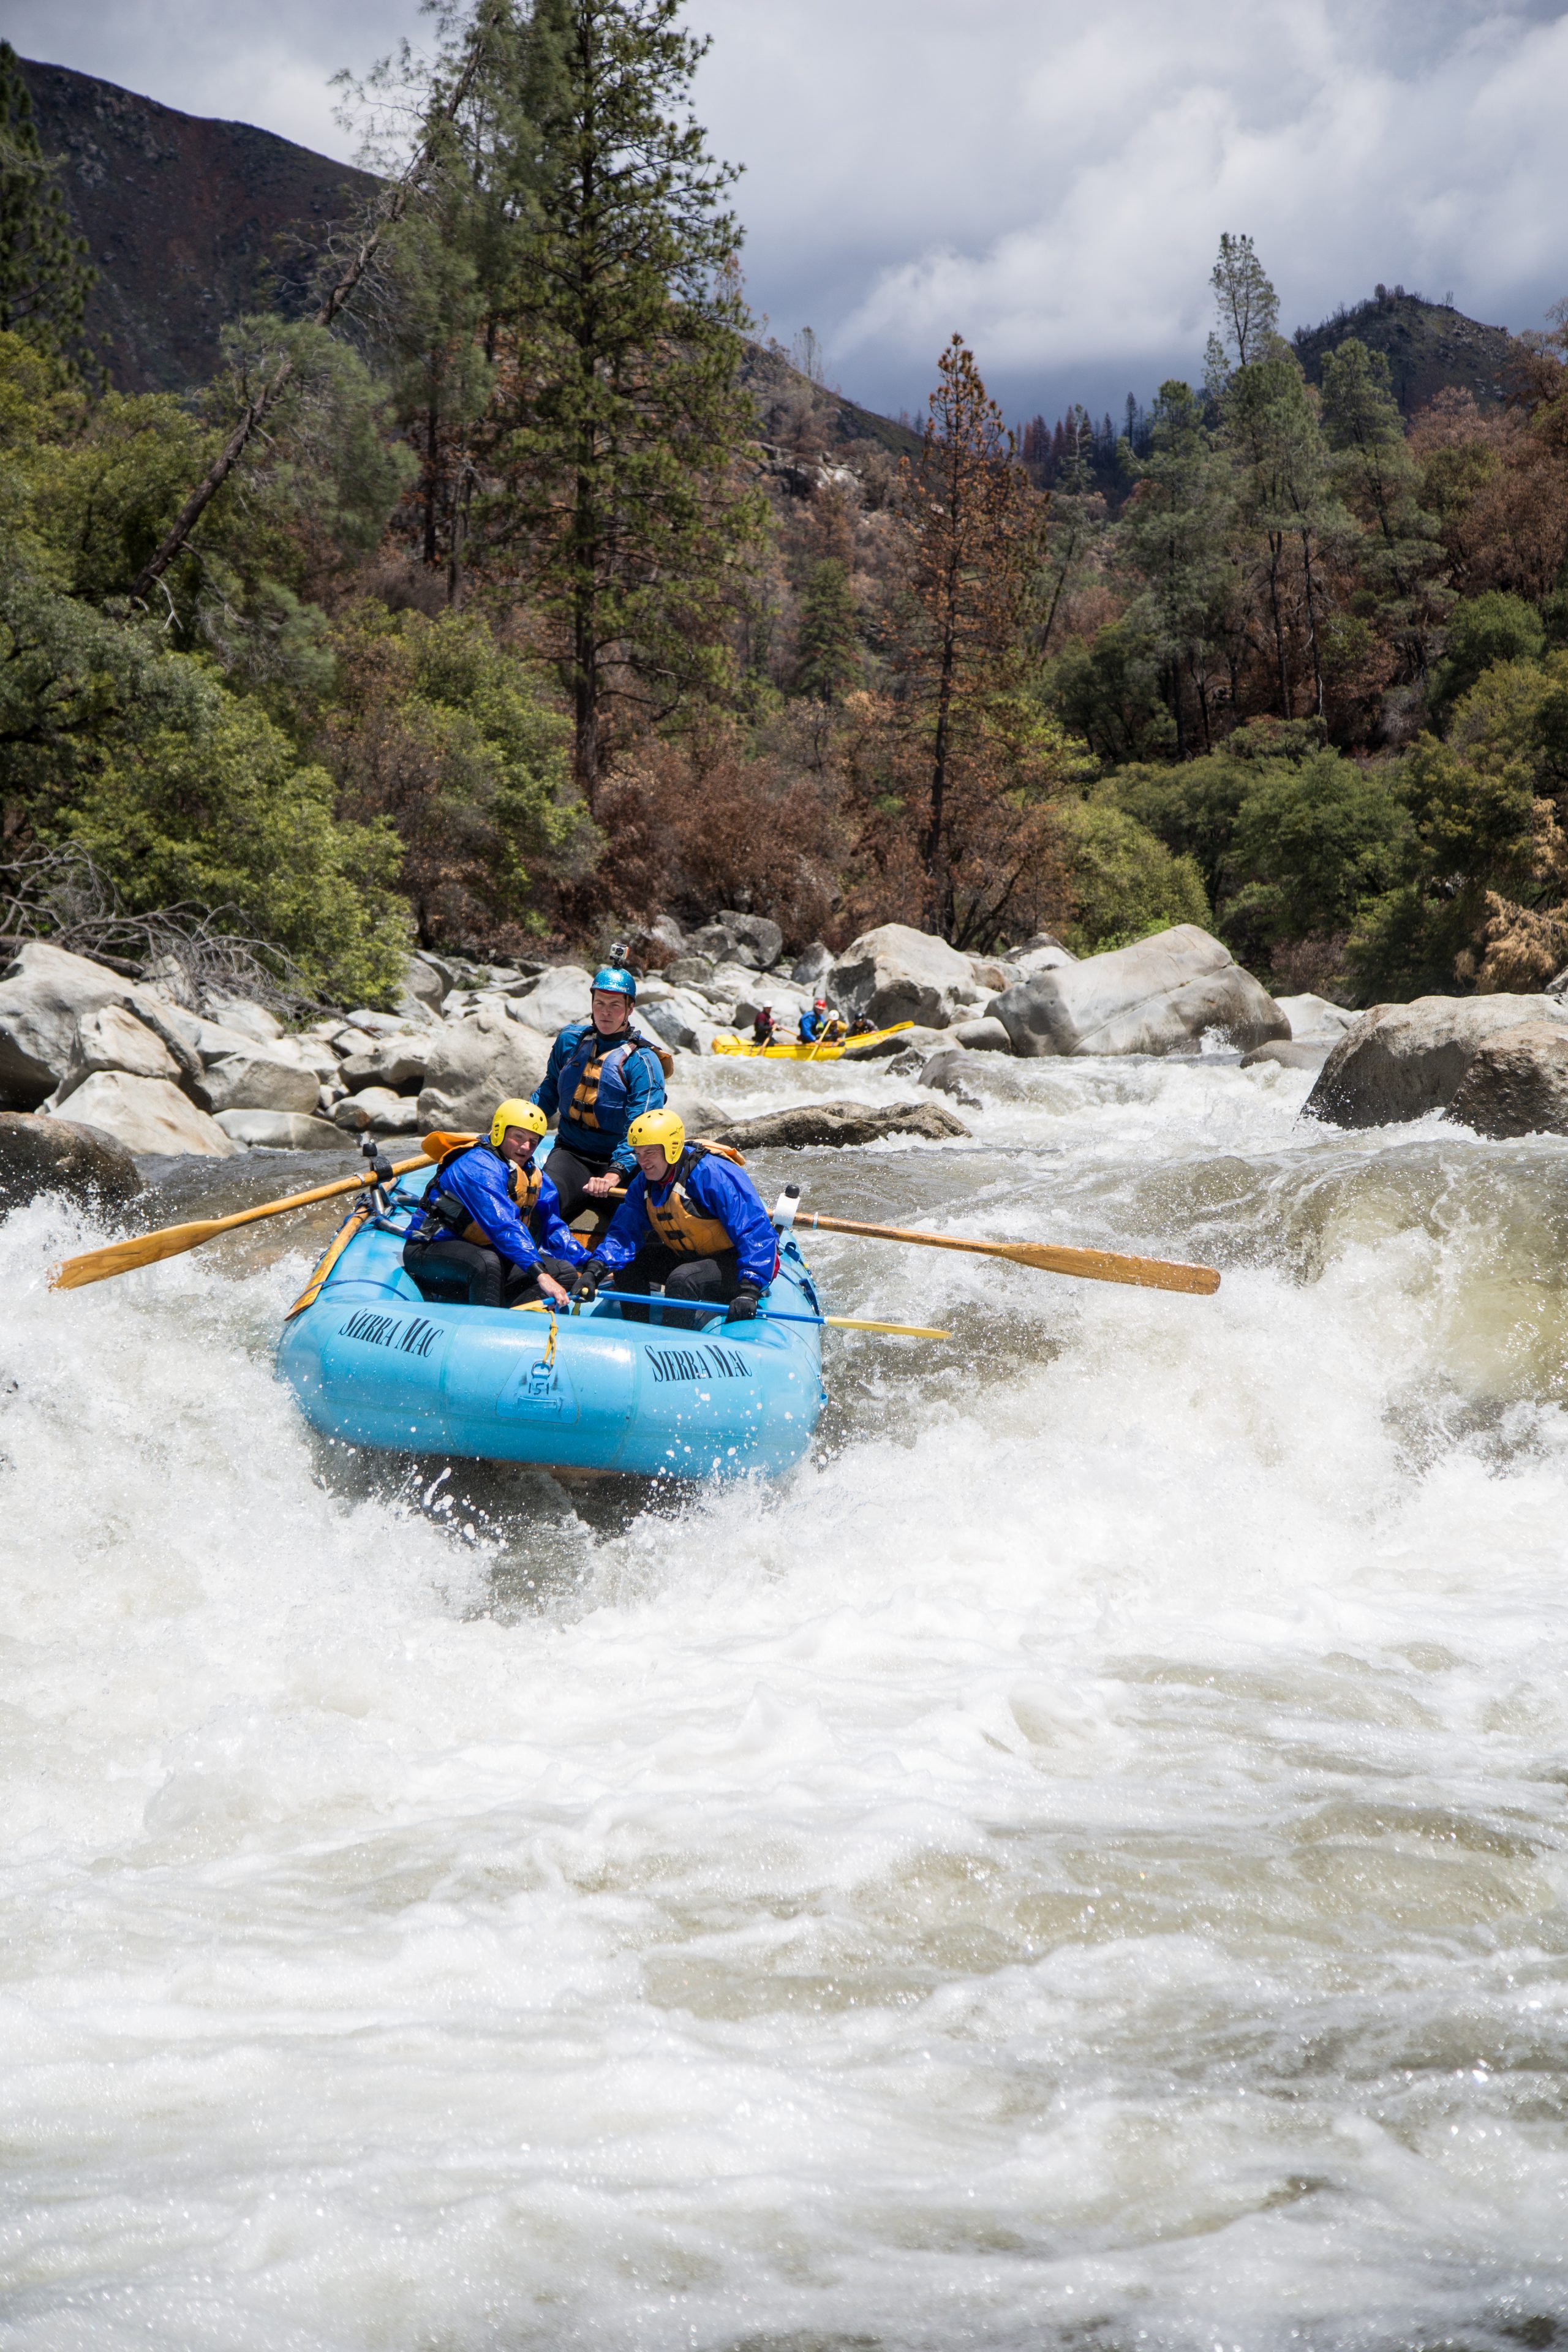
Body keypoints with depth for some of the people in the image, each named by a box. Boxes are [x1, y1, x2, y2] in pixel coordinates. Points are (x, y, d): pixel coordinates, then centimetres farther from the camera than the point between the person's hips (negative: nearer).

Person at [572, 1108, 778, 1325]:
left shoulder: (713, 1174, -27)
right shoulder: (644, 1184, -2)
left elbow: (757, 1233, -32)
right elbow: (623, 1233, -6)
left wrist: (749, 1292, -41)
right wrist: (593, 1272, -26)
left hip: (738, 1261, -8)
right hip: (693, 1258, 8)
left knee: (682, 1280, -32)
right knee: (627, 1265, -2)